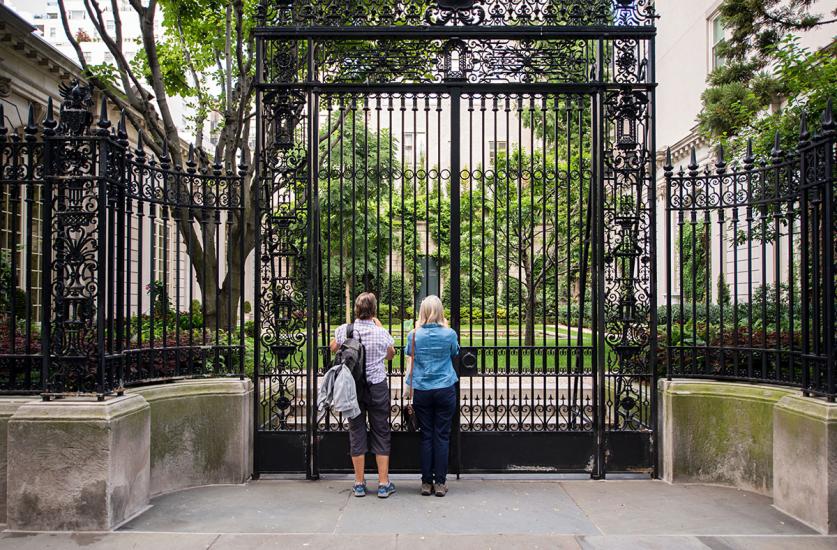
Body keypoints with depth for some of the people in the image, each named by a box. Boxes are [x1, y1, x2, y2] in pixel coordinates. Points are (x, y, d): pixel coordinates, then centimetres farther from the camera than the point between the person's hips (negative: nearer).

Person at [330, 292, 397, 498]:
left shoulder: (344, 330, -8)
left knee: (356, 432, 9)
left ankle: (359, 484, 14)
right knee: (381, 432, 7)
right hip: (378, 387, -1)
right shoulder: (381, 333, -9)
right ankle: (383, 484, 10)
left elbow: (333, 348, 14)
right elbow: (390, 354, 14)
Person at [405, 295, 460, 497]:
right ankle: (440, 482, 9)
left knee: (426, 436, 8)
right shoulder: (449, 334, -6)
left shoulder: (414, 335, -4)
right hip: (445, 389, -1)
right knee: (442, 436, 5)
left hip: (422, 391, 1)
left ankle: (427, 482, 12)